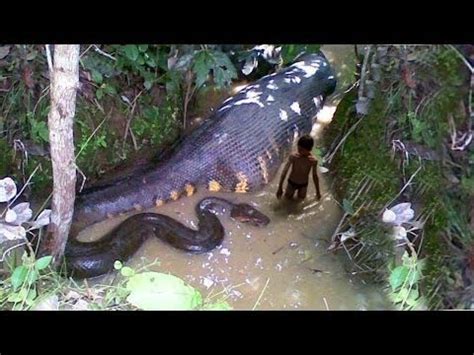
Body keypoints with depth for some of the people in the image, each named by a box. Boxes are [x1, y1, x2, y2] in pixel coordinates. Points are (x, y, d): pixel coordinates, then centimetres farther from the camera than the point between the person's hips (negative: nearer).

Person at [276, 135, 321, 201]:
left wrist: (318, 191, -4)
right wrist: (280, 188, -24)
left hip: (303, 184, 0)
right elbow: (284, 171, -23)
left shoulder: (313, 160, -26)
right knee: (288, 197, 18)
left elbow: (315, 176, -12)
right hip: (292, 182, 0)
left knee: (300, 199, 20)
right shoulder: (293, 156, -28)